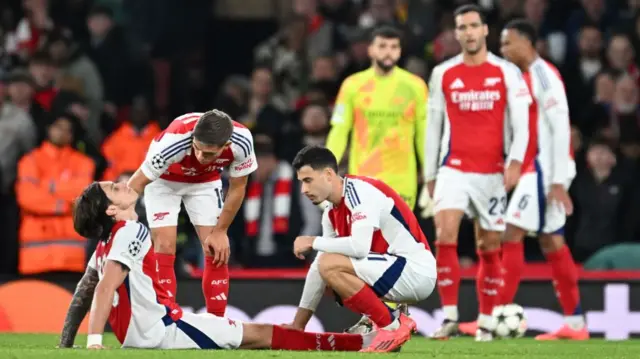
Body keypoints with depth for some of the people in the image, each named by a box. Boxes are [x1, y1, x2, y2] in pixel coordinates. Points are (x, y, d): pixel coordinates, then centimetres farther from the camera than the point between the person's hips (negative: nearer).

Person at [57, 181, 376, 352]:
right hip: (162, 330, -10)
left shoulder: (107, 244, 15)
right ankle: (359, 344, -4)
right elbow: (105, 287, -22)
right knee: (259, 335, -6)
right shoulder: (131, 232, -12)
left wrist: (65, 346, 22)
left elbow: (82, 295, 17)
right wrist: (94, 341, -28)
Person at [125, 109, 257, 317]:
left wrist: (220, 231, -8)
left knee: (217, 252, -5)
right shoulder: (174, 142, -43)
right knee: (165, 249, -15)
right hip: (165, 180, -3)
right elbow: (136, 183, -32)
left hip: (205, 181, 3)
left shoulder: (242, 142, -33)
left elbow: (237, 188, -13)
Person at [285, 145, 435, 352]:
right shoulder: (331, 214, 13)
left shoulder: (361, 191, -15)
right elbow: (319, 267, 15)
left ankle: (392, 327, -12)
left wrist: (313, 242, -14)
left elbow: (360, 246, -29)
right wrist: (298, 325, 13)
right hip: (395, 271, 10)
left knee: (331, 266, -22)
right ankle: (394, 320, 10)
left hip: (416, 272, -10)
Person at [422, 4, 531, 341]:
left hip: (492, 172, 0)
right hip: (453, 169, 0)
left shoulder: (507, 73, 1)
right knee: (445, 236, -19)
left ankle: (486, 322, 14)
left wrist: (515, 161, -17)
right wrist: (429, 174, 11)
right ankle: (449, 317, -17)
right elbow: (433, 126, 12)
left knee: (489, 247, 4)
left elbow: (520, 122, -2)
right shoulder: (442, 74, 5)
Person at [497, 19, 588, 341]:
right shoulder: (527, 76, 16)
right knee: (551, 241, 8)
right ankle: (574, 323, 9)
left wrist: (557, 180, -21)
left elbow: (560, 127, -18)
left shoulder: (543, 75, -13)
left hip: (545, 168, -10)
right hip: (535, 168, 10)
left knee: (512, 234, -11)